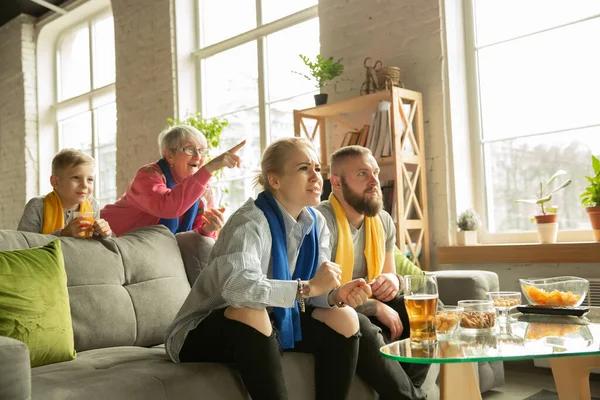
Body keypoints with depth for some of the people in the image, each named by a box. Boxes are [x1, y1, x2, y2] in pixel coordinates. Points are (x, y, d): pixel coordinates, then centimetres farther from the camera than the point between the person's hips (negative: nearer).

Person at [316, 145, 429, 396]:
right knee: (363, 328, -36)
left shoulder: (383, 221, 5)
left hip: (367, 309, 7)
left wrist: (393, 280, -10)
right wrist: (377, 307, -23)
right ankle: (409, 394, -15)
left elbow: (389, 275, 16)